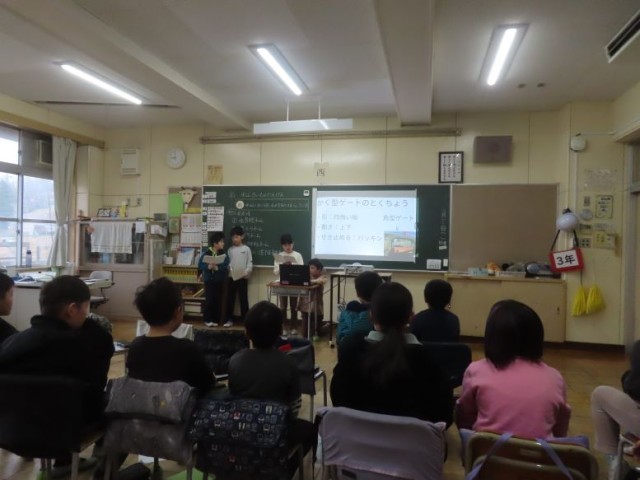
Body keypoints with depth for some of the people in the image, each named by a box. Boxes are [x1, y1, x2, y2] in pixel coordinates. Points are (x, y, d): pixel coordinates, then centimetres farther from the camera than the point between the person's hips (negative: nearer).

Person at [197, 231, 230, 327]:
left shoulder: (223, 254, -2)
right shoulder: (206, 253, -6)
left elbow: (226, 267, -10)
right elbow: (200, 265, -7)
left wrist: (217, 267, -25)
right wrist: (208, 266, -23)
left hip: (220, 281, 2)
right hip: (209, 280, -1)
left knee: (218, 300, 4)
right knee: (209, 300, -1)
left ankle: (216, 320, 14)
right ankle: (207, 320, 11)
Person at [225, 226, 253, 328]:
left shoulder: (246, 249, 1)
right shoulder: (230, 249, 9)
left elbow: (250, 263, -2)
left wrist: (247, 272, -17)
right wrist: (228, 269, -13)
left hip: (243, 277, -3)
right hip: (231, 277, 3)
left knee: (243, 298, 1)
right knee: (230, 298, 6)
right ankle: (230, 320, 14)